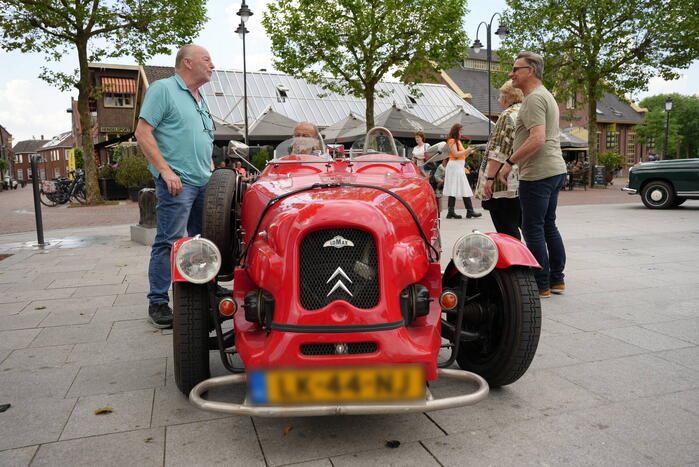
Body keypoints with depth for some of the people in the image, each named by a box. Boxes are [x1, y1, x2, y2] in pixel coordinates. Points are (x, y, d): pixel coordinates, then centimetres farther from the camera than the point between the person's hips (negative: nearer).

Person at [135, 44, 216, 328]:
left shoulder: (201, 100, 21)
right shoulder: (163, 89, -4)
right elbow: (143, 132, -11)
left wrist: (213, 171, 16)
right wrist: (165, 170, -18)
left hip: (204, 183, 9)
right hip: (177, 183, -8)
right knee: (169, 242, -7)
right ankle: (158, 303, 2)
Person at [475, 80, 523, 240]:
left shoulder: (508, 115, -9)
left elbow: (499, 152, -17)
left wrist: (489, 178, -16)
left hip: (505, 185, -9)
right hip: (524, 184, 9)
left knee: (506, 232, -5)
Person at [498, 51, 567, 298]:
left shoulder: (534, 98, -12)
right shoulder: (546, 95, 21)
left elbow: (537, 139, -23)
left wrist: (510, 162, -17)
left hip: (538, 173, -11)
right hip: (556, 169, 11)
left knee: (533, 229, -4)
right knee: (549, 226, 15)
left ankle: (541, 285, 2)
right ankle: (557, 280, 22)